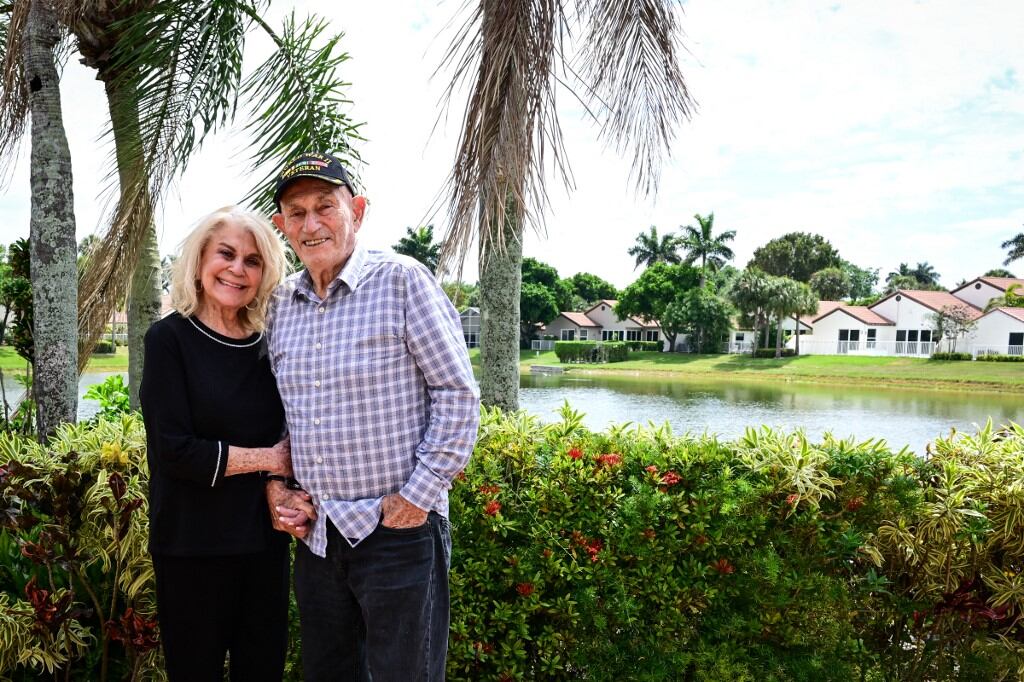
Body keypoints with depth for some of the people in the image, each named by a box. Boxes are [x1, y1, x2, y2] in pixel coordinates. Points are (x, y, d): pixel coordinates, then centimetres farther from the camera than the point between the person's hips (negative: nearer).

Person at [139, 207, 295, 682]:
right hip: (193, 544, -5)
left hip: (264, 539, 5)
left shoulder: (265, 345, 6)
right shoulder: (170, 339, -8)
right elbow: (175, 449, -16)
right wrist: (268, 459, -11)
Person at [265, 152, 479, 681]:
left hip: (398, 532, -6)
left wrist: (418, 496, -13)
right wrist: (273, 484, 4)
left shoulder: (402, 281, -10)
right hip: (315, 533, 6)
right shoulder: (280, 305, 8)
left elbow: (458, 394, -11)